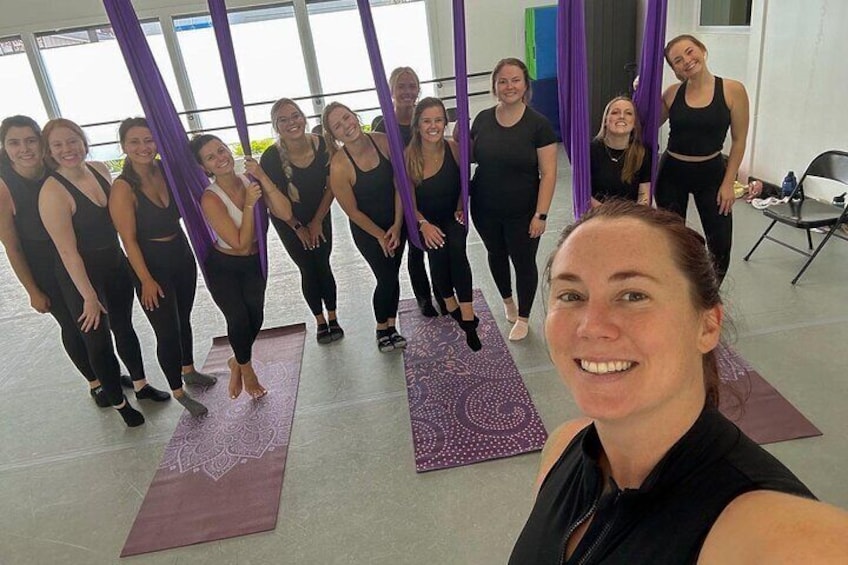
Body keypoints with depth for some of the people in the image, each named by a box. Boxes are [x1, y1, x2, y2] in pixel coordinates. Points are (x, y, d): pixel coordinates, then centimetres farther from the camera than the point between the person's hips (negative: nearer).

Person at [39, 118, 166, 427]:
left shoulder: (100, 170, -3)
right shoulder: (53, 192, -22)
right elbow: (67, 251, -21)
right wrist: (88, 296, -19)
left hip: (116, 263, 6)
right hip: (81, 275, -6)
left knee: (124, 327, 21)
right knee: (98, 340, 9)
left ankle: (141, 386, 41)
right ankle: (119, 403, 28)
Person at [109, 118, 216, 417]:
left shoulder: (167, 170, -4)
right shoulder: (123, 188, -19)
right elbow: (129, 239, -17)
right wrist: (146, 280, -16)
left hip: (182, 255, 6)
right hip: (151, 264, -6)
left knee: (183, 319, 21)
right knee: (167, 331, 4)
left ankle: (188, 370, 44)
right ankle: (178, 392, 22)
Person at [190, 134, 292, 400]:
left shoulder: (251, 181, -11)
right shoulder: (210, 199, -24)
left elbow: (286, 214, -25)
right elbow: (241, 243, -27)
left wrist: (262, 177, -29)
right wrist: (249, 204, -29)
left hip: (254, 263, 4)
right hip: (223, 268, -4)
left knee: (255, 318, 4)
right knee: (239, 319, -11)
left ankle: (238, 362, 37)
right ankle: (246, 368, 23)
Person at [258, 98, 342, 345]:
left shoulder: (322, 145, -21)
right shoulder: (271, 157, -26)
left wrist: (317, 221, -7)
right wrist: (298, 227, -7)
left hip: (320, 216, 1)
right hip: (288, 221, -1)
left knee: (323, 266, 5)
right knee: (308, 271, 6)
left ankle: (333, 318, 22)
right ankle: (320, 321, 23)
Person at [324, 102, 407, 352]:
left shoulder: (383, 141, -14)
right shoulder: (339, 165, -24)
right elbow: (353, 211, -15)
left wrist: (397, 225, -10)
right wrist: (380, 235, -7)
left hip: (395, 222, 4)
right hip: (367, 230, -4)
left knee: (393, 275, 13)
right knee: (386, 278, 1)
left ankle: (391, 325, 34)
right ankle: (381, 329, 27)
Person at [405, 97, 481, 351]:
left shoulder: (453, 148, -15)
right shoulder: (408, 156, -18)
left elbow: (464, 182, 3)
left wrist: (460, 209, -5)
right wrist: (424, 225, -21)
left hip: (453, 216, 0)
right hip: (425, 220, 0)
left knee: (457, 249, -26)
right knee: (437, 251, -24)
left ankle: (468, 317, -23)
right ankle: (450, 305, 1)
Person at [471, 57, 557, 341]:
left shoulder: (538, 124, -13)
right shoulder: (482, 119, -2)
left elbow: (548, 173, -12)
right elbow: (469, 156, 9)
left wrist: (541, 214, -16)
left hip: (522, 212, -4)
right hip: (485, 210, 4)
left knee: (524, 262, 10)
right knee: (496, 254, 22)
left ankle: (523, 318, 32)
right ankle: (507, 300, 50)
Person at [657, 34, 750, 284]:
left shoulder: (732, 90, -8)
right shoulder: (672, 93, -2)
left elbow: (739, 140, -4)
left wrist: (728, 183, -7)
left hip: (711, 173, -1)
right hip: (672, 173, 2)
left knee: (720, 244, 1)